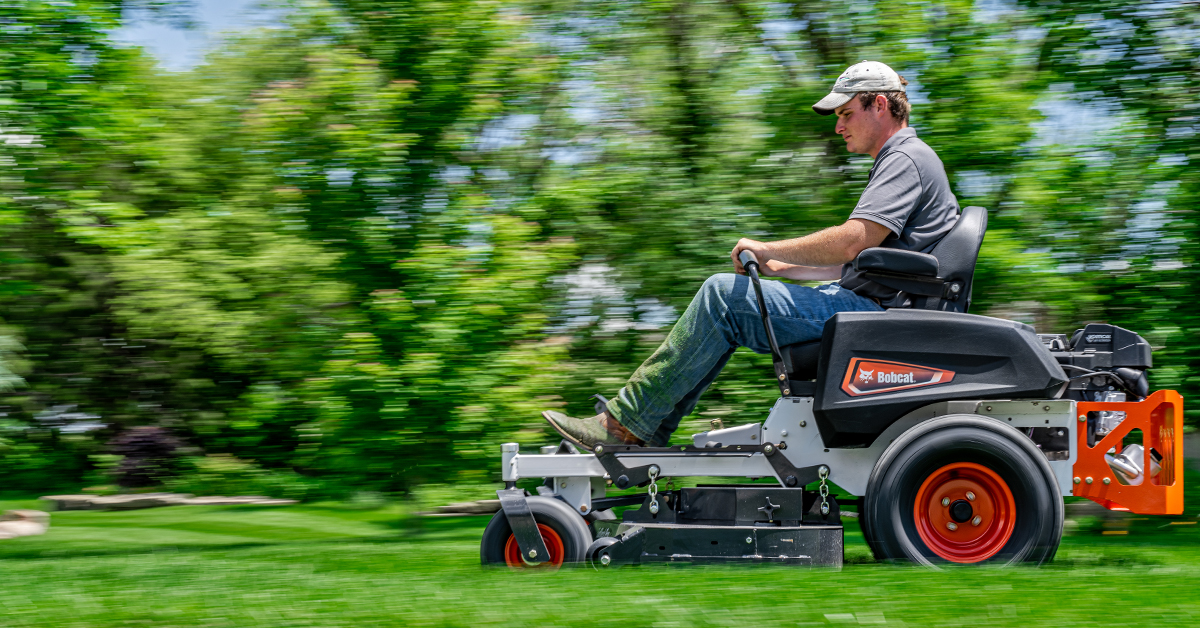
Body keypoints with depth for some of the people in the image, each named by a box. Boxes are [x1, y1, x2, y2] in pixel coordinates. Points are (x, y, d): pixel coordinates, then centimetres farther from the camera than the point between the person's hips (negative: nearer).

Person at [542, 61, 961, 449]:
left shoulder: (906, 159, -11)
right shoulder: (897, 161, 24)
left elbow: (851, 243, -24)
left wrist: (767, 249, -12)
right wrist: (779, 267, 14)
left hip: (872, 312, -11)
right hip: (864, 303, 11)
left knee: (724, 294, -17)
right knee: (726, 296, 9)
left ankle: (627, 423, -15)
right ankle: (646, 433, 3)